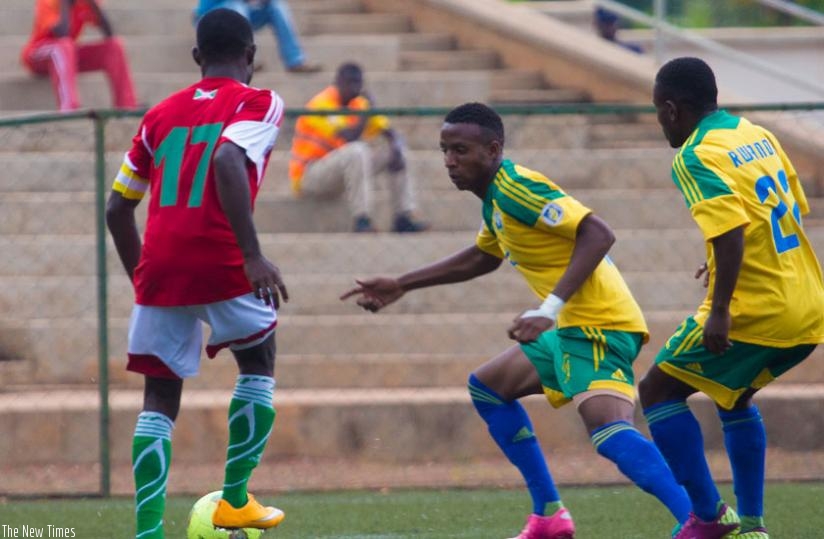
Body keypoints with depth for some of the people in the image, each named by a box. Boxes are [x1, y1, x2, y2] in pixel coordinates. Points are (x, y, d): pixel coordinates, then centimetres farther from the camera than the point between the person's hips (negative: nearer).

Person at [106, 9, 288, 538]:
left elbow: (118, 208, 19)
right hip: (221, 263, -4)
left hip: (160, 268, 4)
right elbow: (227, 162, -20)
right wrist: (253, 255, -23)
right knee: (258, 364, 21)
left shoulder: (161, 114, 18)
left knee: (160, 399, 9)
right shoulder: (257, 103, 1)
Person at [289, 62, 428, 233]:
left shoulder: (359, 103, 5)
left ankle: (404, 217, -3)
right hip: (308, 176, -9)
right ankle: (362, 220, -35)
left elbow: (389, 132, 6)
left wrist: (396, 149, -16)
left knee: (390, 148, 2)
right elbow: (348, 137, -32)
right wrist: (367, 110, -20)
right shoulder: (321, 104, -19)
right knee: (357, 151, -34)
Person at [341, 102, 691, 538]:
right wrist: (401, 285, 37)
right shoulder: (496, 196, 15)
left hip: (599, 323, -11)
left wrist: (549, 309, -30)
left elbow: (598, 234, -25)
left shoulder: (518, 189, -16)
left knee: (608, 430, -31)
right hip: (572, 326, 11)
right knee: (486, 387, 24)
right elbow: (481, 257, 36)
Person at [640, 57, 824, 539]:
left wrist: (719, 310, -25)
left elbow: (731, 231, -25)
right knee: (735, 396, 28)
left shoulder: (696, 157, -12)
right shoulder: (758, 137, 12)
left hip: (755, 312, -8)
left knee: (659, 392, 5)